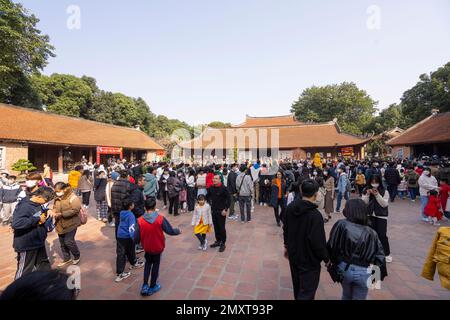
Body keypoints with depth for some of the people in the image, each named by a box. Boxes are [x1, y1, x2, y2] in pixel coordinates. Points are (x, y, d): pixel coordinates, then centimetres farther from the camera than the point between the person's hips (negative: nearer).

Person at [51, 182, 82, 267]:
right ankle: (67, 259, 35)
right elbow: (55, 207, 17)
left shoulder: (73, 197, -18)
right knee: (62, 243, 16)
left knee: (68, 241, -4)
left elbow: (75, 210, -23)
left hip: (70, 224, -7)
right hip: (60, 224, 8)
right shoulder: (57, 198, 4)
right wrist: (53, 211, -7)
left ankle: (77, 256, 21)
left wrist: (60, 214, -24)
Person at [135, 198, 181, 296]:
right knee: (156, 265, 19)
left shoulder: (140, 220, -19)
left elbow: (136, 238, -13)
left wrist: (137, 241, 10)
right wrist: (178, 231, 5)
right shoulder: (160, 219, -22)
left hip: (147, 247, 2)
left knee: (148, 263, 27)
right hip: (158, 247, -1)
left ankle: (145, 286, 22)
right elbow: (170, 231, -15)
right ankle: (152, 287, 34)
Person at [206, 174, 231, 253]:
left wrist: (225, 209, -15)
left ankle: (223, 243, 17)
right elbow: (208, 197, 18)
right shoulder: (211, 188, 1)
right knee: (216, 227, 15)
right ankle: (218, 241, 32)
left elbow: (228, 199, -11)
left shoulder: (223, 188, -14)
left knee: (222, 228, 2)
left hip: (221, 211, -5)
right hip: (213, 211, 5)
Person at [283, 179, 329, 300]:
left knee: (298, 285, 26)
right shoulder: (315, 215, -27)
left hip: (293, 255, 7)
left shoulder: (290, 207, -5)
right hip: (309, 259, -7)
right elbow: (318, 242, -23)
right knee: (307, 291, 7)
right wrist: (326, 258, -6)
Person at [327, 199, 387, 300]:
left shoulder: (341, 225, -13)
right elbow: (379, 255, -5)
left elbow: (331, 246, -13)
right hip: (363, 272, 0)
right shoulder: (371, 233, -5)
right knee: (359, 298, 22)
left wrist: (332, 262, 1)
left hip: (343, 268, 0)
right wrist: (380, 274, 9)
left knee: (346, 296, 28)